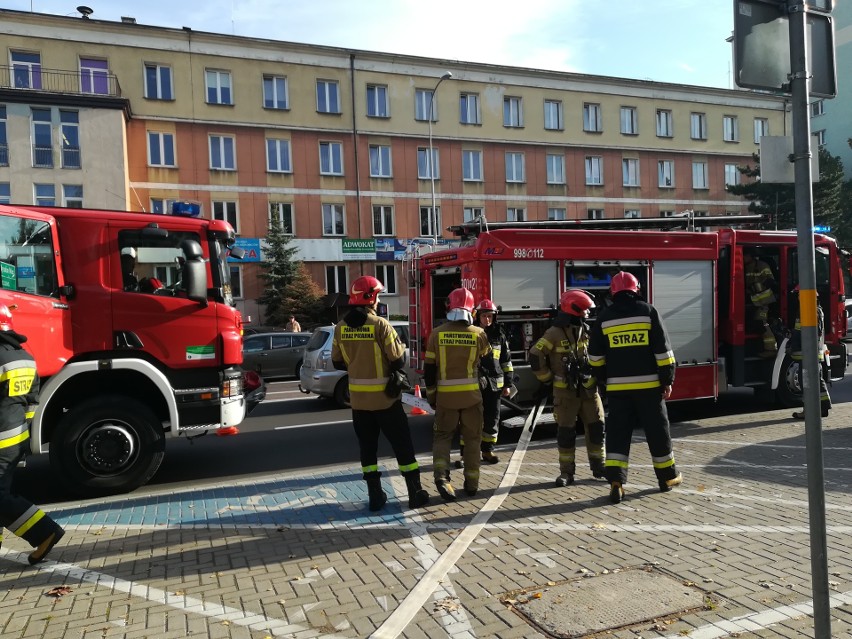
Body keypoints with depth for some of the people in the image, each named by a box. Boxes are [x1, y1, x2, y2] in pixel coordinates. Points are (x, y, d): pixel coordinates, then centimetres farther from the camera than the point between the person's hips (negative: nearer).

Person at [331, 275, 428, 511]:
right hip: (384, 397, -4)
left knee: (367, 446, 13)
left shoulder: (341, 327, 0)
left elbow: (338, 362, 8)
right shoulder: (380, 325, -17)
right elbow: (398, 359, -15)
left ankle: (375, 496, 16)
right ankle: (415, 493, 12)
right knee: (402, 445, 6)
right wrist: (401, 347, 6)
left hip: (358, 398, 5)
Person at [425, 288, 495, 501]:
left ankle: (441, 474, -8)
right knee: (472, 438, 13)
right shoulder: (478, 333, -5)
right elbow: (489, 364, 8)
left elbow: (429, 369, 0)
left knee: (442, 436, 13)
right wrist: (493, 373, 31)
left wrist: (431, 395, 11)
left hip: (446, 395, 0)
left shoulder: (437, 334, -4)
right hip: (471, 395, 0)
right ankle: (472, 482, 18)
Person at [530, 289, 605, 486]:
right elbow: (535, 357, -15)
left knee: (596, 428, 7)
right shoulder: (555, 333, -13)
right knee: (565, 432, 1)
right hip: (565, 392, -5)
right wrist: (547, 380, -8)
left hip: (588, 389, 5)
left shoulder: (586, 331, 6)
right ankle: (566, 472, 11)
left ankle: (598, 466, 21)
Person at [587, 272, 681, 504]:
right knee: (657, 431, 12)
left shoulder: (604, 317, 2)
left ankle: (616, 482, -5)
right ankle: (667, 476, 26)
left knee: (617, 433, 4)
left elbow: (596, 356, 5)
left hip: (617, 387, 1)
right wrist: (667, 380, 2)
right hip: (648, 384, 0)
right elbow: (662, 349, -4)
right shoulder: (648, 311, -2)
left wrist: (603, 380, 18)